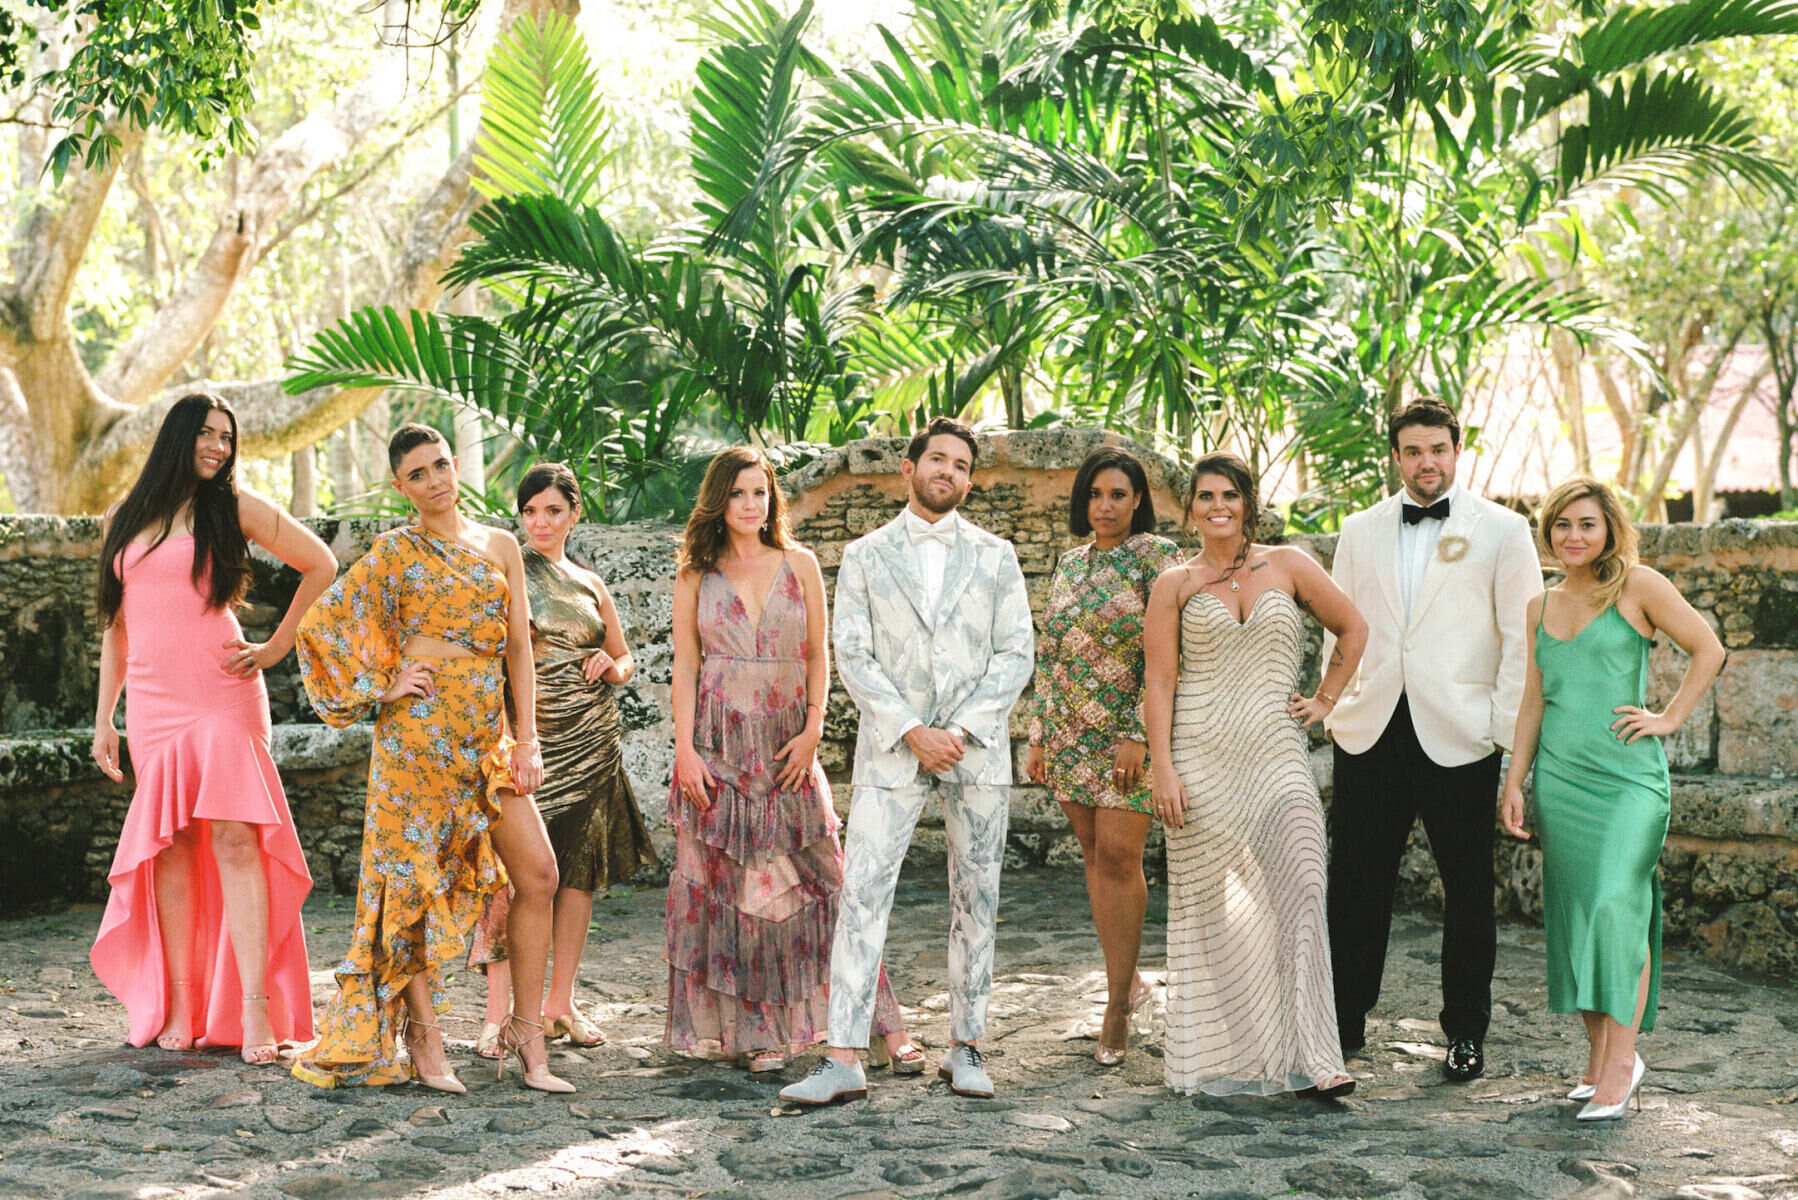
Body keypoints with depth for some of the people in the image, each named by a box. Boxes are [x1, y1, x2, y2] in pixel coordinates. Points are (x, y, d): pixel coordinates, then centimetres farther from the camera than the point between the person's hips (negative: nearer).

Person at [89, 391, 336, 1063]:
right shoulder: (126, 521, 15)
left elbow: (322, 565, 6)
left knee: (233, 838, -12)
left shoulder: (234, 507, 5)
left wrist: (277, 647, 3)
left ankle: (255, 1008, -16)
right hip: (152, 701, 4)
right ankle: (179, 1006, 4)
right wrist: (104, 718, 15)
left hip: (223, 695, -3)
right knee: (171, 849, 1)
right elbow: (117, 623, 19)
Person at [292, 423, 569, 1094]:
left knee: (539, 874, -2)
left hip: (489, 731, 4)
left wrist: (527, 738, 4)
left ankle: (527, 1034, 7)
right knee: (419, 875, -1)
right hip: (420, 727, -4)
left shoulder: (500, 545, 13)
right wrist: (381, 686, -3)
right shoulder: (395, 551, 2)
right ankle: (422, 1037, 8)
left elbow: (519, 647, 10)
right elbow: (321, 623, 2)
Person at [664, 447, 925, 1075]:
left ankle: (885, 1026, 3)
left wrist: (813, 729, -4)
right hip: (719, 741, 0)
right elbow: (685, 665, 3)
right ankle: (753, 1030, 9)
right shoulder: (697, 573, 5)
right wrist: (684, 748, -5)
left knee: (820, 877, -2)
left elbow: (818, 654, 7)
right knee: (725, 883, 0)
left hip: (786, 743, 0)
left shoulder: (799, 564, 6)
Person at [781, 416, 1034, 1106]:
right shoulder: (865, 557, 7)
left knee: (976, 900, 5)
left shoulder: (995, 558, 9)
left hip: (978, 747, 1)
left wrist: (962, 730, -9)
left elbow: (1017, 653, 3)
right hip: (891, 750, -1)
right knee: (862, 893, -9)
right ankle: (843, 1061, -9)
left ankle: (965, 1049, 15)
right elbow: (852, 656, 0)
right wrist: (912, 731, -11)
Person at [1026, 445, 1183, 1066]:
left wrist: (1140, 734, -17)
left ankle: (1117, 1002, -1)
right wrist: (1038, 734, 13)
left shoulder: (1156, 556, -6)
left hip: (1129, 730, -6)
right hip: (1072, 731, 6)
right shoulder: (1070, 563, 13)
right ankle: (1128, 981, 20)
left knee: (1118, 854, -9)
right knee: (1095, 855, 8)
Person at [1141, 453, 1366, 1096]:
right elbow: (1159, 682, 1)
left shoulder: (1288, 565, 8)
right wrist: (1162, 769, -7)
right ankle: (1213, 1060, 15)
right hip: (1201, 760, 0)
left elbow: (1352, 627, 19)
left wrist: (1325, 700, 12)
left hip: (1277, 757, 0)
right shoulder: (1175, 584, 6)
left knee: (1298, 894, -11)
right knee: (1211, 908, 4)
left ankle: (1309, 1061, -10)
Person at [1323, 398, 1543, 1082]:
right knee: (1354, 884, 4)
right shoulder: (1360, 532, 12)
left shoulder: (1501, 530, 2)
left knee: (1468, 890, 6)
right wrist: (1334, 707, 9)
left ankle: (1466, 1033, 19)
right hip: (1370, 735, 3)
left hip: (1459, 737, -2)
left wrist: (1510, 733, -6)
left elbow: (1521, 638, -1)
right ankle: (1344, 1022, 16)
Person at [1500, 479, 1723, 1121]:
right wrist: (1514, 782, 12)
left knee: (1616, 905, -14)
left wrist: (1669, 718, -5)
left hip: (1627, 774, -5)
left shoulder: (1638, 586, -1)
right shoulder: (1540, 606, 14)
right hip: (1560, 777, 5)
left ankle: (1621, 1063, -10)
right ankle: (1598, 1057, 14)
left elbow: (1708, 649, 0)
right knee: (1573, 913, 4)